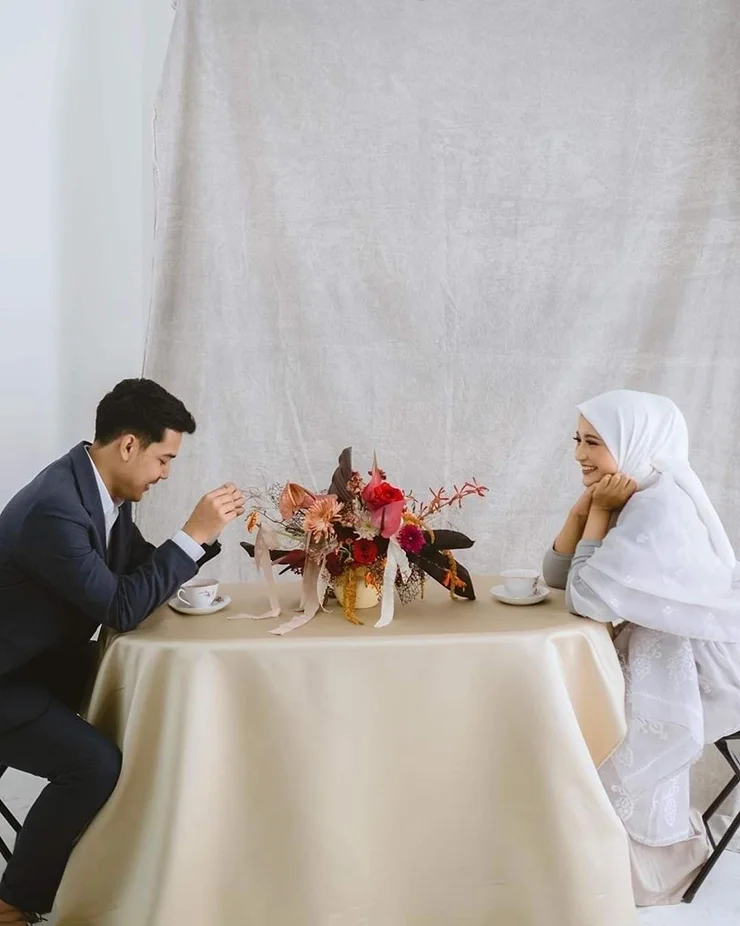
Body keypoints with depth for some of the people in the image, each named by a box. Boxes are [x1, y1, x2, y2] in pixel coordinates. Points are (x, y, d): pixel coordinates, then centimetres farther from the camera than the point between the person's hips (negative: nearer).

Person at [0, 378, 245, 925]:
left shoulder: (103, 487, -2)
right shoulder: (54, 508, -31)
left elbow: (140, 571, 10)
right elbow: (123, 609, -28)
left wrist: (206, 532, -4)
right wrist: (194, 533, -26)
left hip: (47, 661, 9)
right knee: (95, 764, -24)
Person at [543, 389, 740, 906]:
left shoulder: (659, 507, -27)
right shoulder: (633, 498, 3)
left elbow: (588, 598, -27)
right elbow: (558, 577, 2)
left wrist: (600, 512, -20)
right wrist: (586, 507, -11)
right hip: (661, 651, 9)